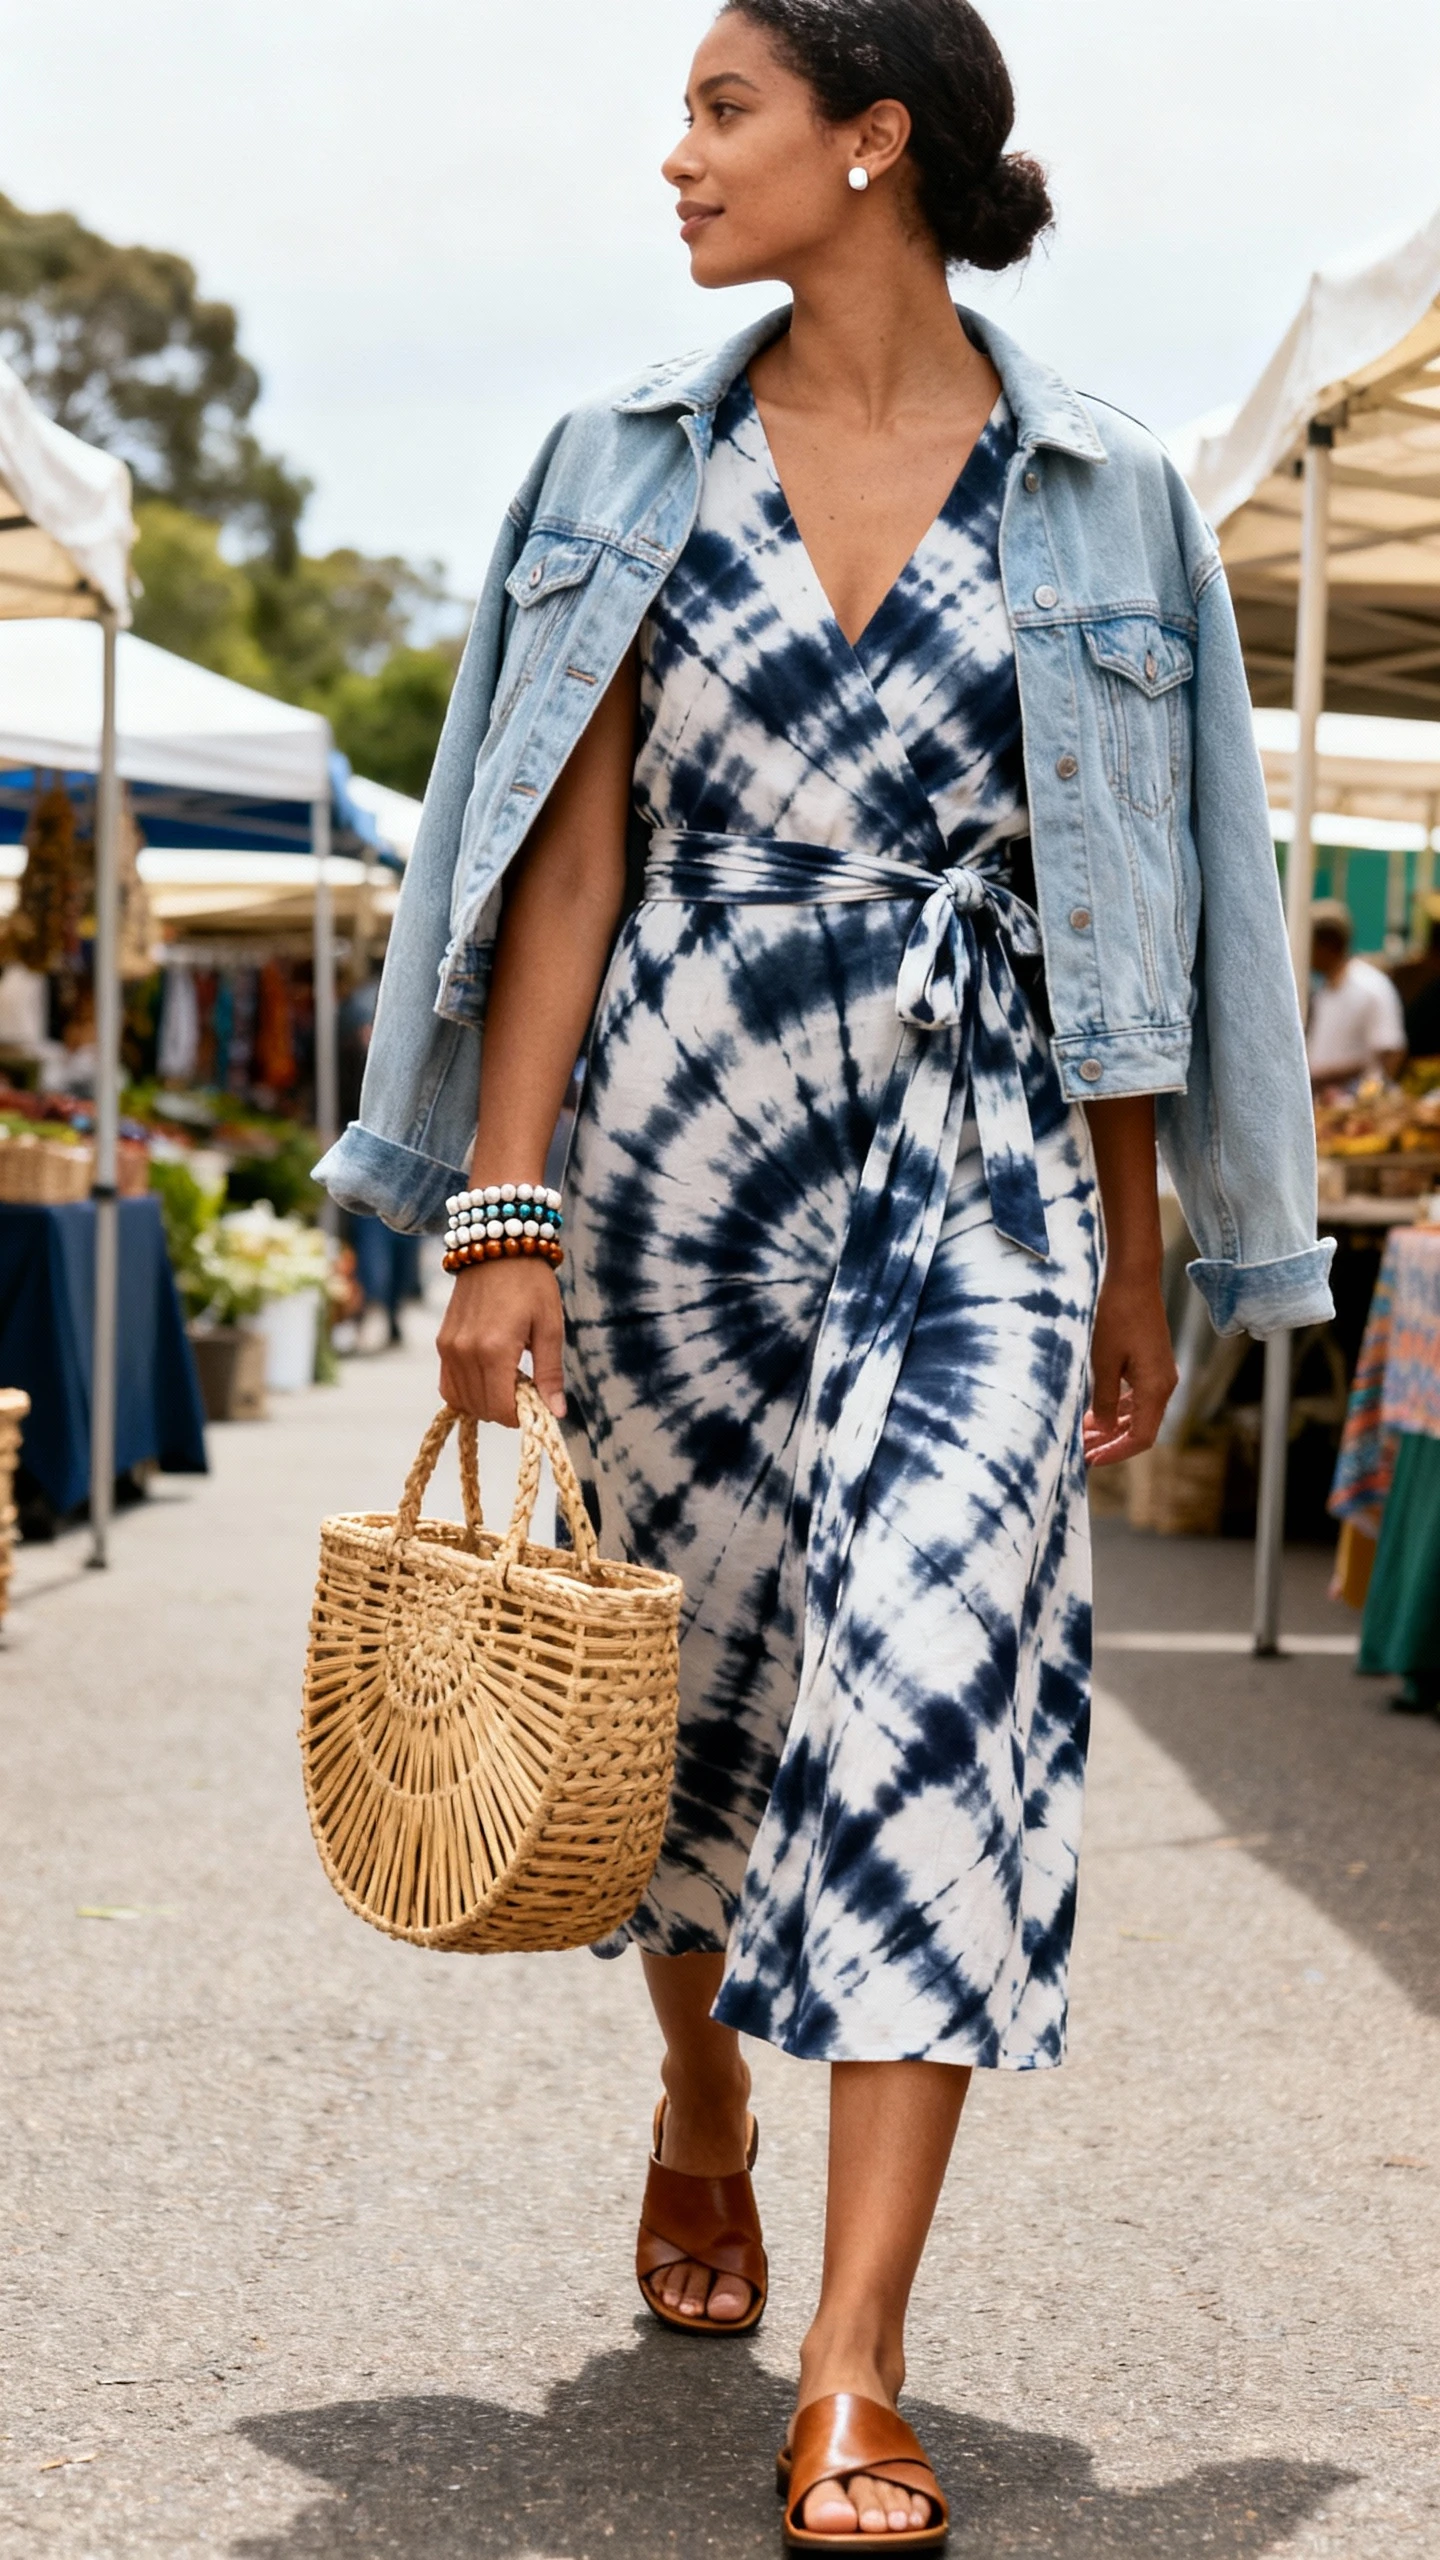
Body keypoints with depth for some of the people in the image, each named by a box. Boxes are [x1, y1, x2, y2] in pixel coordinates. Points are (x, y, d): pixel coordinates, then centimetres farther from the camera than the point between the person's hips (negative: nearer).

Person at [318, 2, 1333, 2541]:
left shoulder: (1099, 495, 1)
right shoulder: (635, 461, 4)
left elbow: (1122, 904, 5)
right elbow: (569, 856, 0)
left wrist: (1134, 1265, 7)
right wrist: (498, 1212, -7)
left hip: (974, 1185, -1)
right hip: (678, 1168, 2)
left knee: (928, 1702, -14)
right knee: (702, 1701, 13)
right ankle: (701, 2113, 44)